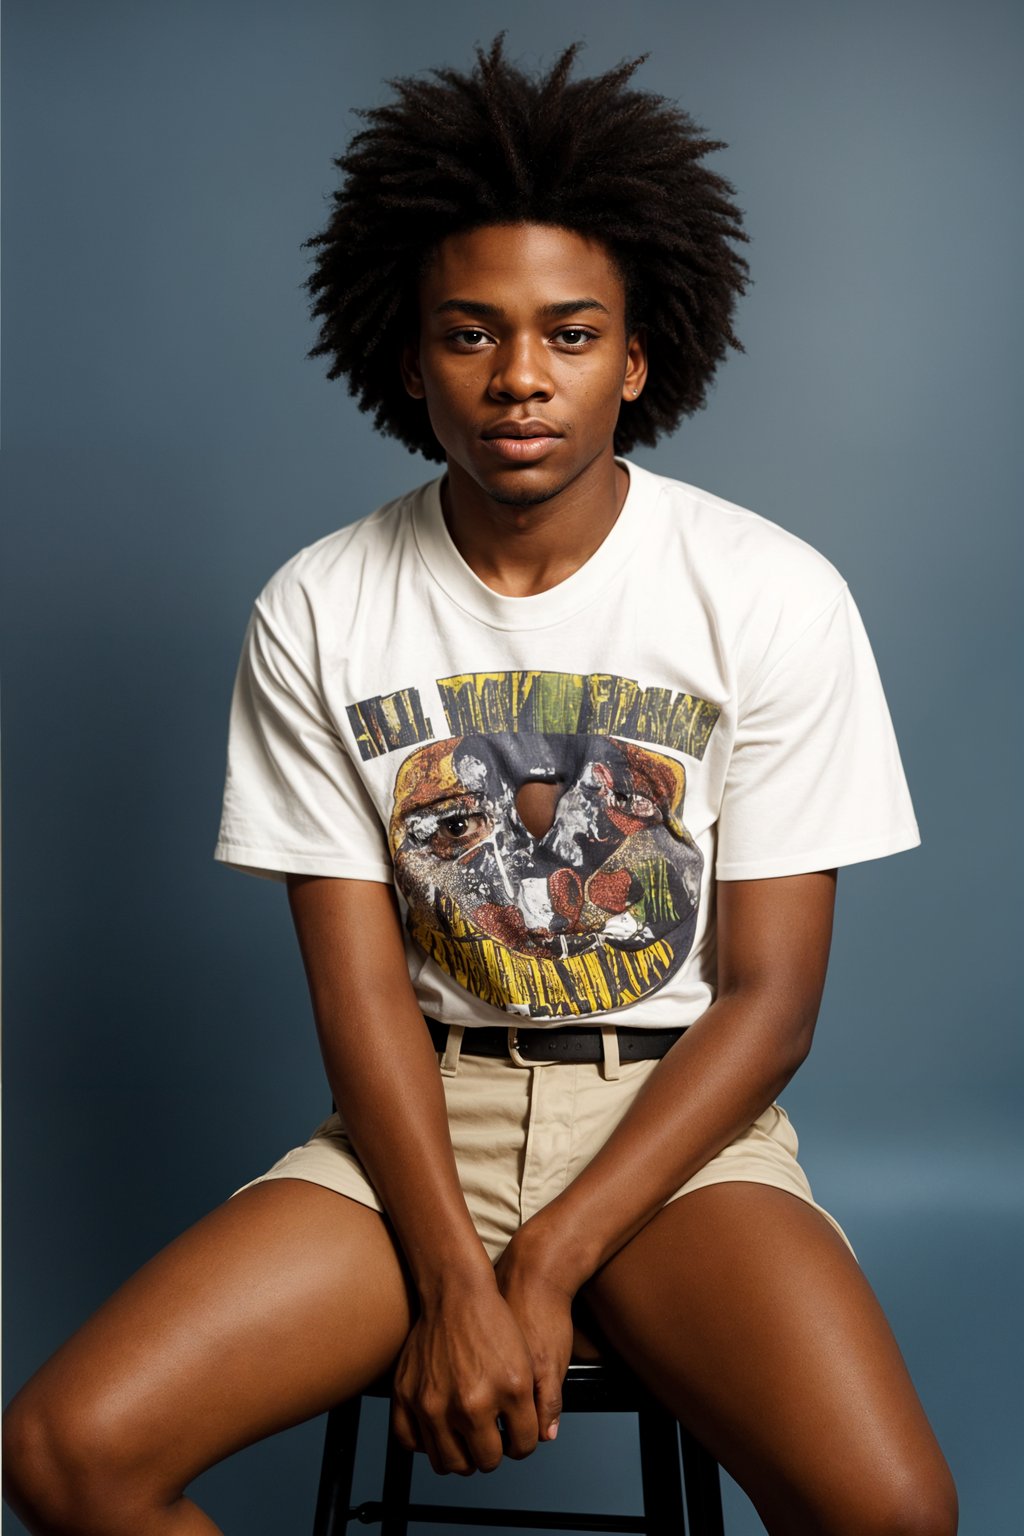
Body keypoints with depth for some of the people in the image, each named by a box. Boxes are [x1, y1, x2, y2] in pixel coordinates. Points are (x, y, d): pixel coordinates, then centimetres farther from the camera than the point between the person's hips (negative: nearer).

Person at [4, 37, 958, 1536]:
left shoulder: (774, 598, -8)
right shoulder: (317, 612, -4)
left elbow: (769, 997, -7)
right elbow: (361, 982, -4)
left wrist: (545, 1263, -13)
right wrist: (454, 1274, -16)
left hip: (677, 1115, -1)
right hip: (420, 1110, 2)